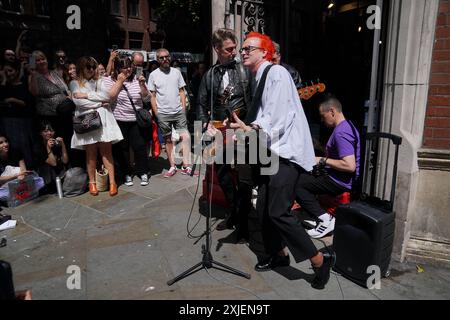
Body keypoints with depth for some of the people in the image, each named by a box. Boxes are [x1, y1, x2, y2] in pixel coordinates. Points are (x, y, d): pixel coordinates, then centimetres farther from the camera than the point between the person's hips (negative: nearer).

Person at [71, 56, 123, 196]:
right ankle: (92, 182, 12)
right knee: (91, 153, 0)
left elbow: (107, 96, -1)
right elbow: (78, 101, -6)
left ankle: (112, 181, 2)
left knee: (106, 151, -1)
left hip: (103, 118, 1)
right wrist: (99, 103, -4)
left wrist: (87, 95, -5)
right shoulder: (75, 83, 11)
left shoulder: (100, 81, 17)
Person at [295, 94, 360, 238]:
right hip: (340, 178, 11)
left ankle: (325, 219, -7)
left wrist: (323, 161, -21)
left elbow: (350, 166, -31)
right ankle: (317, 215, 15)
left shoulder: (340, 133, -22)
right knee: (303, 174, 21)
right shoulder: (347, 125, 11)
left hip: (339, 182, -11)